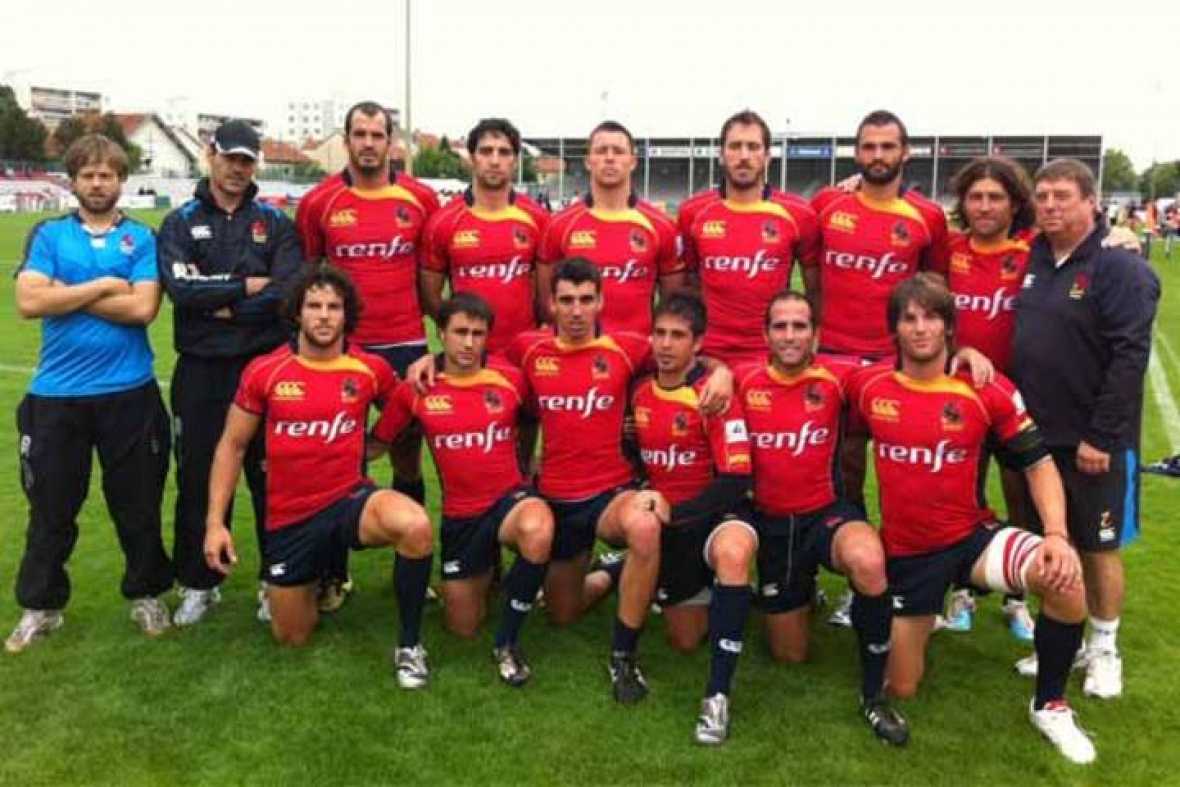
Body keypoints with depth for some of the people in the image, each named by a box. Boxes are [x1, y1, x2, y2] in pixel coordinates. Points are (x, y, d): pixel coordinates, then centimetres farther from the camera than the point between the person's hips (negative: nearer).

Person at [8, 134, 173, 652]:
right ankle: (40, 606, 28)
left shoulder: (142, 238, 3)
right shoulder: (48, 234, 5)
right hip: (56, 395, 1)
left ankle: (146, 595, 28)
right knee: (51, 508, 11)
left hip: (129, 393, -1)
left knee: (138, 504, 10)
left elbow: (143, 308, -12)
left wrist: (68, 293, -8)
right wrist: (103, 285, -10)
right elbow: (29, 301, -10)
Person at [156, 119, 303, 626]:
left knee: (271, 475, 6)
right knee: (198, 476, 8)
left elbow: (287, 292, -9)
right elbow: (180, 286, -12)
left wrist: (223, 308, -10)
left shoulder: (275, 223, 6)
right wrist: (247, 286, -10)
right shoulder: (180, 223, 7)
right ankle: (198, 583, 22)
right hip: (201, 369, 1)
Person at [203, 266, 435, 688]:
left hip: (350, 499, -1)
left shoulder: (372, 368, -7)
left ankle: (409, 645, -13)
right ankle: (316, 574, 45)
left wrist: (355, 449, -3)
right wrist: (215, 522, -4)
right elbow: (231, 447, 1)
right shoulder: (263, 372, -7)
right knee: (292, 639, 12)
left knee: (416, 526, -35)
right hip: (290, 518, 1)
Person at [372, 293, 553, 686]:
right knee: (463, 629, 10)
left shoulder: (510, 379, -6)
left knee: (538, 529, -40)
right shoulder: (415, 390, -5)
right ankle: (486, 569, 44)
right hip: (459, 515, 2)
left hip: (510, 499, -2)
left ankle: (507, 642, -18)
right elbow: (376, 442, 5)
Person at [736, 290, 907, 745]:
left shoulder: (837, 377, -10)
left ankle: (873, 692, -17)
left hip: (826, 512, -2)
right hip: (771, 521, 2)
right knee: (789, 655, 12)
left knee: (868, 561, -40)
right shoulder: (745, 380, -7)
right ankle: (801, 592, 49)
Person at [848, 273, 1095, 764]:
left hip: (971, 537, 0)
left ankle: (1049, 705, -6)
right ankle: (915, 618, 38)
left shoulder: (988, 390, -11)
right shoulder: (867, 386, -9)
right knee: (900, 689, 5)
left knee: (1065, 579, -30)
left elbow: (1038, 463, -7)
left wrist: (1057, 535, -19)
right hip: (905, 553, 1)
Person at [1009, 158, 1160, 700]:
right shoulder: (1034, 260, 8)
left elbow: (1129, 358, -18)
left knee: (1099, 547, 7)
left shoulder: (1120, 268, -13)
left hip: (1094, 441, -6)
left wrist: (1102, 437, -21)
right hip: (1039, 433, 6)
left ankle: (1104, 649, 23)